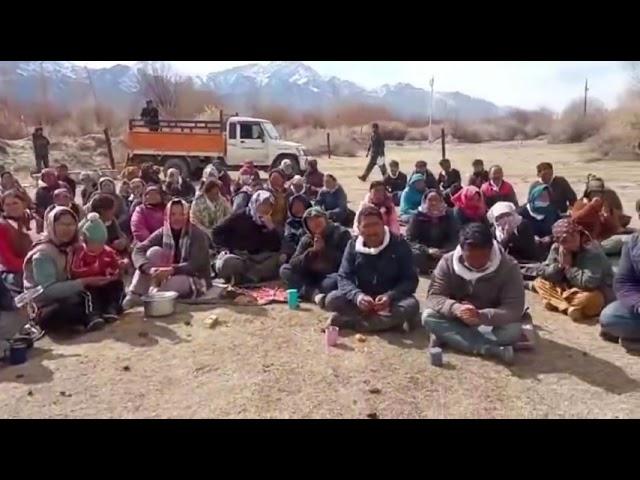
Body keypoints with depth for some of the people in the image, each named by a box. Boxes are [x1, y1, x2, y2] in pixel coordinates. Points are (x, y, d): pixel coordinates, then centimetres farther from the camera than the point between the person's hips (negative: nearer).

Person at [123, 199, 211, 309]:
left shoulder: (198, 235, -16)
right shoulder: (162, 233, -5)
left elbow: (196, 265, -26)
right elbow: (138, 251, -16)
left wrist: (171, 270, -40)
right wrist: (150, 269, -36)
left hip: (195, 281, -4)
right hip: (170, 276, 5)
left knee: (171, 283, -37)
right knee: (154, 251, -18)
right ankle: (133, 296, -20)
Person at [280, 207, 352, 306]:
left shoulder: (341, 233, -7)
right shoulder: (306, 240, 4)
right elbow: (293, 264, -8)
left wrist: (324, 249, -16)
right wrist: (312, 251, -19)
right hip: (313, 279, 5)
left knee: (335, 281, -39)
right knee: (285, 270, -12)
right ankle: (315, 294, -28)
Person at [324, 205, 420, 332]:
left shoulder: (399, 244, -8)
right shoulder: (353, 245, -3)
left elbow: (410, 280, -11)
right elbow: (343, 277, -8)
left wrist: (390, 297, -30)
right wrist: (357, 295, -30)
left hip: (392, 300, -1)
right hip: (362, 299, 1)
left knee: (411, 305, -34)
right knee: (331, 299, -24)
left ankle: (349, 321, -32)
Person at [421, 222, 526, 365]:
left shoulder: (509, 266, -21)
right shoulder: (448, 262, -15)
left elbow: (515, 309, -26)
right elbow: (433, 297, -18)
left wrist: (481, 316, -44)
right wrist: (455, 308, -41)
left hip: (490, 323, -1)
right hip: (457, 321, 2)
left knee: (513, 330, -34)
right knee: (428, 316, -28)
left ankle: (447, 337, -25)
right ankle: (494, 350, -34)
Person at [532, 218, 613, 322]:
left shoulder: (592, 251, -25)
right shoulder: (556, 248, -7)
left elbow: (589, 283, -34)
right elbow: (545, 274, -5)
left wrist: (568, 266, -26)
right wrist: (560, 265, -23)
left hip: (596, 291, -7)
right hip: (570, 289, 7)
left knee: (589, 299, -41)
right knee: (539, 282, -9)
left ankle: (555, 301, -21)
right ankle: (568, 307, -25)